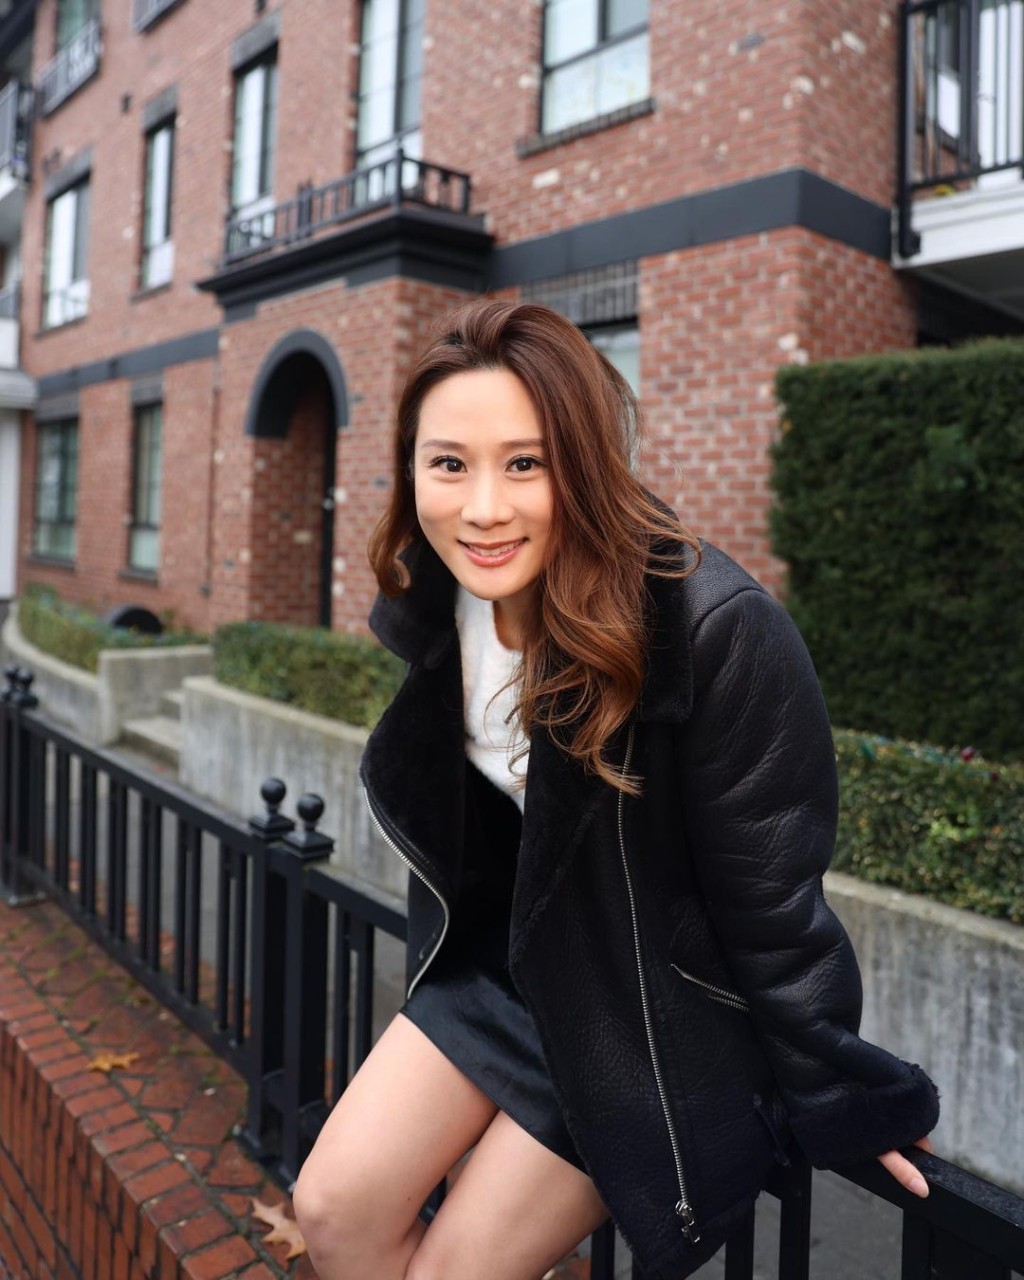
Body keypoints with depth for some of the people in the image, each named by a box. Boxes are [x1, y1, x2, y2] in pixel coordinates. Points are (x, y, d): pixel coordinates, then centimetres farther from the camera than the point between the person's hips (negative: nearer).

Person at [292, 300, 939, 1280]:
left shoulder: (718, 631, -31)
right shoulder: (430, 602, -9)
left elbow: (769, 903, -20)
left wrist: (838, 1103, -7)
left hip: (659, 1011, -5)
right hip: (502, 960, 6)